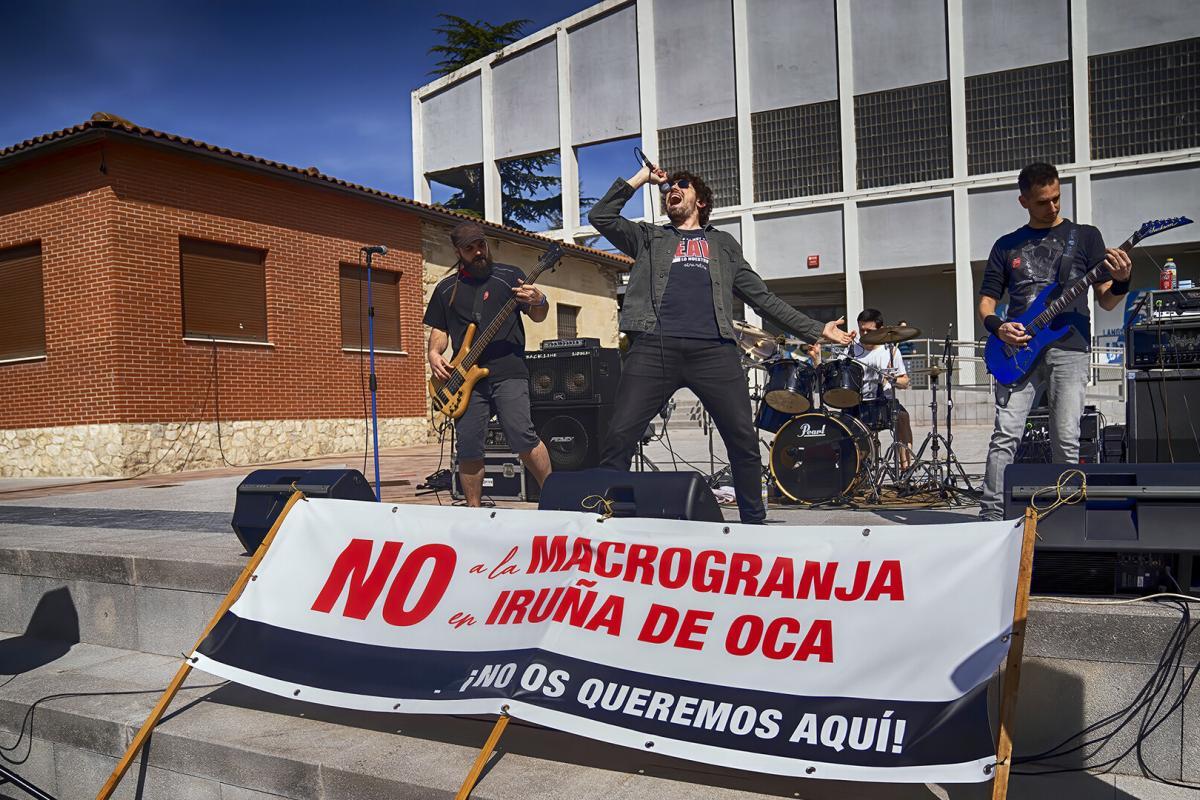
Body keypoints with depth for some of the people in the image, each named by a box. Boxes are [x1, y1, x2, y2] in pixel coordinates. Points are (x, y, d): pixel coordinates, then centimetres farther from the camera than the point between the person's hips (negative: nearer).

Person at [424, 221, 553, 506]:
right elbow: (438, 330, 20)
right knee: (468, 448, 0)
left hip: (508, 373, -3)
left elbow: (538, 316, 9)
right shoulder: (446, 289, 17)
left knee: (522, 436, -17)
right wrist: (434, 353, -1)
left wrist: (538, 301, -14)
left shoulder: (509, 276, 10)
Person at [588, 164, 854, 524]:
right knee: (619, 437, -10)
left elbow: (762, 297, 25)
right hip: (653, 347, -1)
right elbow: (600, 217, 13)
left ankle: (754, 521, 11)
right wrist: (641, 179, 17)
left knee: (744, 440, -4)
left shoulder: (723, 243, 28)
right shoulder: (649, 238, 26)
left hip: (715, 350, 1)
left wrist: (816, 329, 20)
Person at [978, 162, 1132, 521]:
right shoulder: (1007, 245, 15)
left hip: (1069, 348, 0)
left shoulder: (1085, 236, 12)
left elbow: (1106, 301, 8)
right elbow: (986, 302, 14)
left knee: (1067, 440, -5)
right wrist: (998, 327, -7)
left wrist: (1121, 282, -14)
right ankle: (991, 516, -6)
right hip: (1019, 348, 1)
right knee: (1005, 435, -9)